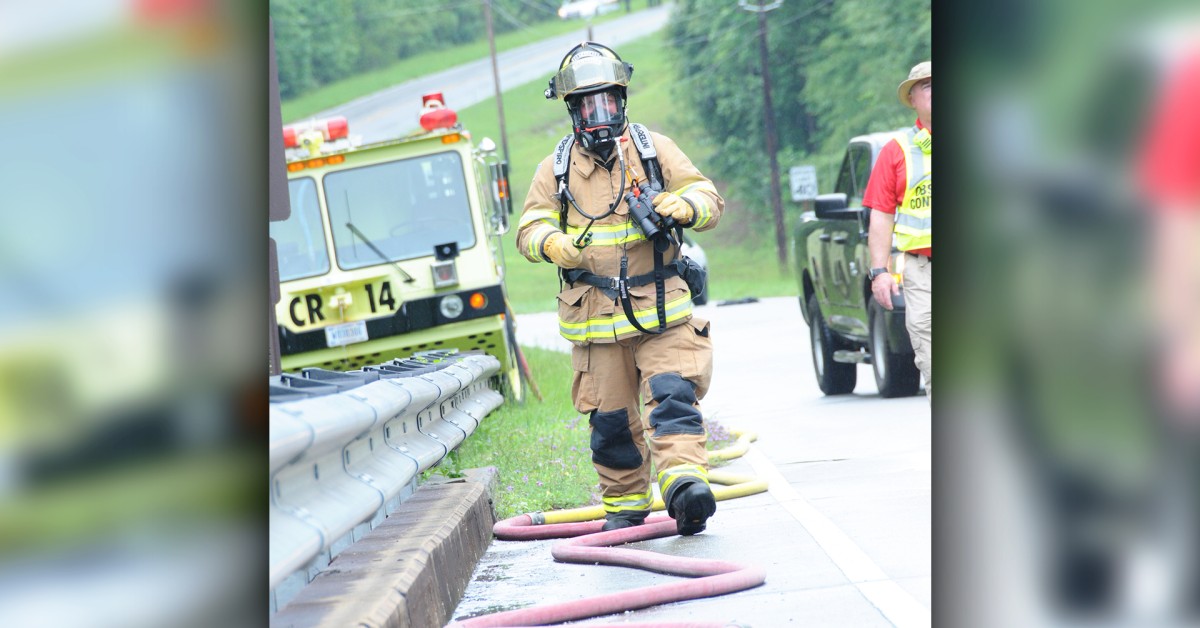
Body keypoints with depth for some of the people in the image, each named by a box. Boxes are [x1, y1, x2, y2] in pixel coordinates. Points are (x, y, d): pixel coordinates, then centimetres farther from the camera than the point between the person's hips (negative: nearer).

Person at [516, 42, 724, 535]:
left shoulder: (655, 149, 7)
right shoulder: (556, 168, 9)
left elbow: (710, 201, 6)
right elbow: (529, 230, 5)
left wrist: (684, 206, -18)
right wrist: (553, 243, -19)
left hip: (662, 309, -1)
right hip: (595, 317, 1)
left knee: (673, 396, -18)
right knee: (611, 417, 5)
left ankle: (684, 480, -29)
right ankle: (624, 504, 19)